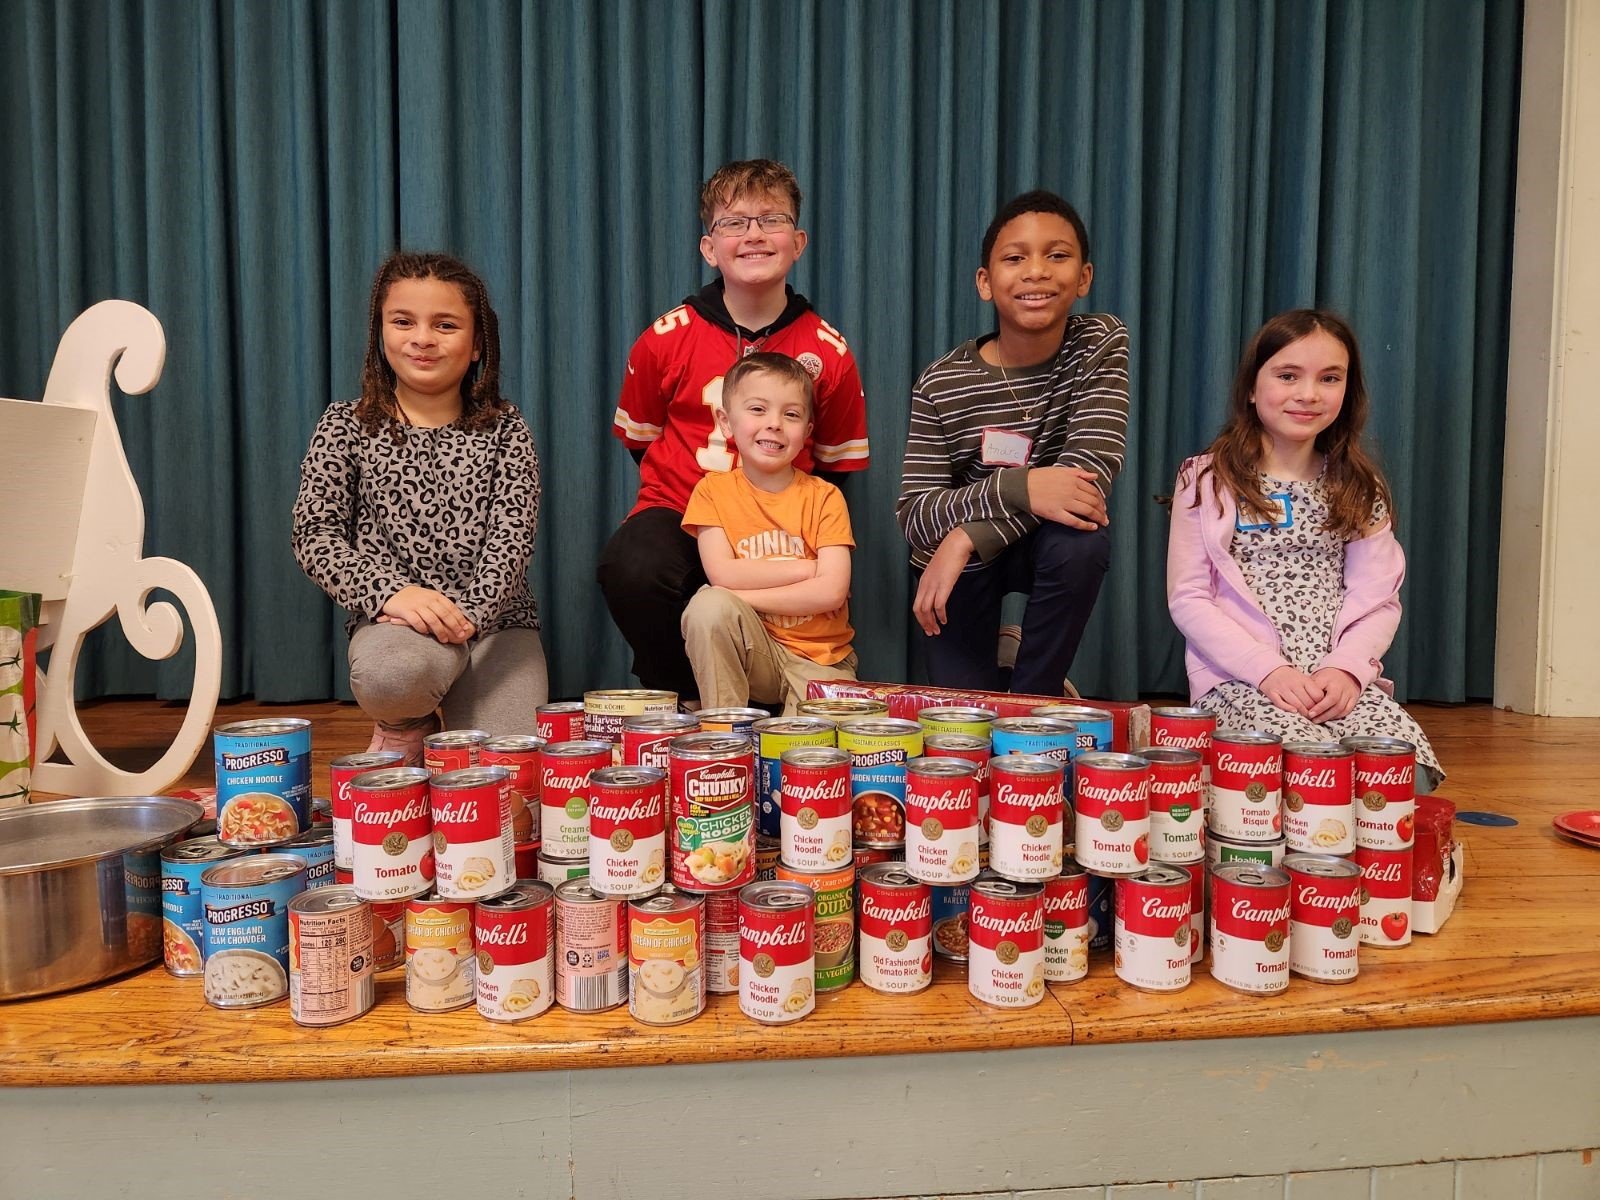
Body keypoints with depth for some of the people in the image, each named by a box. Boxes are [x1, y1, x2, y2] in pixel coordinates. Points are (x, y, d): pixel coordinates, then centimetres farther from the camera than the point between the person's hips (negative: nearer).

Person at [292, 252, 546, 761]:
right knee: (388, 677, -36)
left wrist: (469, 614, -22)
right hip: (393, 619, -1)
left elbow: (512, 538, -5)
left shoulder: (504, 430, 5)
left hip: (494, 617, 1)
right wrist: (389, 592, -20)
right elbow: (315, 535, -2)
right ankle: (405, 728, 2)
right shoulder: (346, 427, 5)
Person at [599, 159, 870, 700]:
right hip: (678, 513, 0)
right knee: (633, 569, -33)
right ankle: (679, 698, -3)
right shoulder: (666, 339, -2)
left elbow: (836, 464, 9)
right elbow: (640, 438, 11)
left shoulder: (829, 352, -1)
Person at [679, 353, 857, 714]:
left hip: (821, 660, -1)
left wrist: (741, 595, -16)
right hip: (755, 653, 1)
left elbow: (832, 591, -15)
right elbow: (722, 574, -15)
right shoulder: (713, 490, -1)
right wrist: (807, 567, -14)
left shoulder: (824, 497, -4)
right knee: (709, 605, -28)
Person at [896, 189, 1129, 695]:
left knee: (1082, 541, -34)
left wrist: (967, 537, -35)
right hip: (957, 562, 0)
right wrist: (1016, 489, -41)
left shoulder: (1101, 344, -15)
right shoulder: (940, 385, -17)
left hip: (1049, 544, 0)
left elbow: (1092, 468, -27)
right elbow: (914, 514, -22)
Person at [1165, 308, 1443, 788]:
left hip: (1341, 680, 4)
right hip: (1239, 679, -3)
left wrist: (1346, 667, -14)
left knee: (1409, 775, -23)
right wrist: (1269, 669, -15)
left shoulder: (1360, 489, 14)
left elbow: (1380, 600, 7)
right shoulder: (1207, 480, 3)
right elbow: (1187, 599, -3)